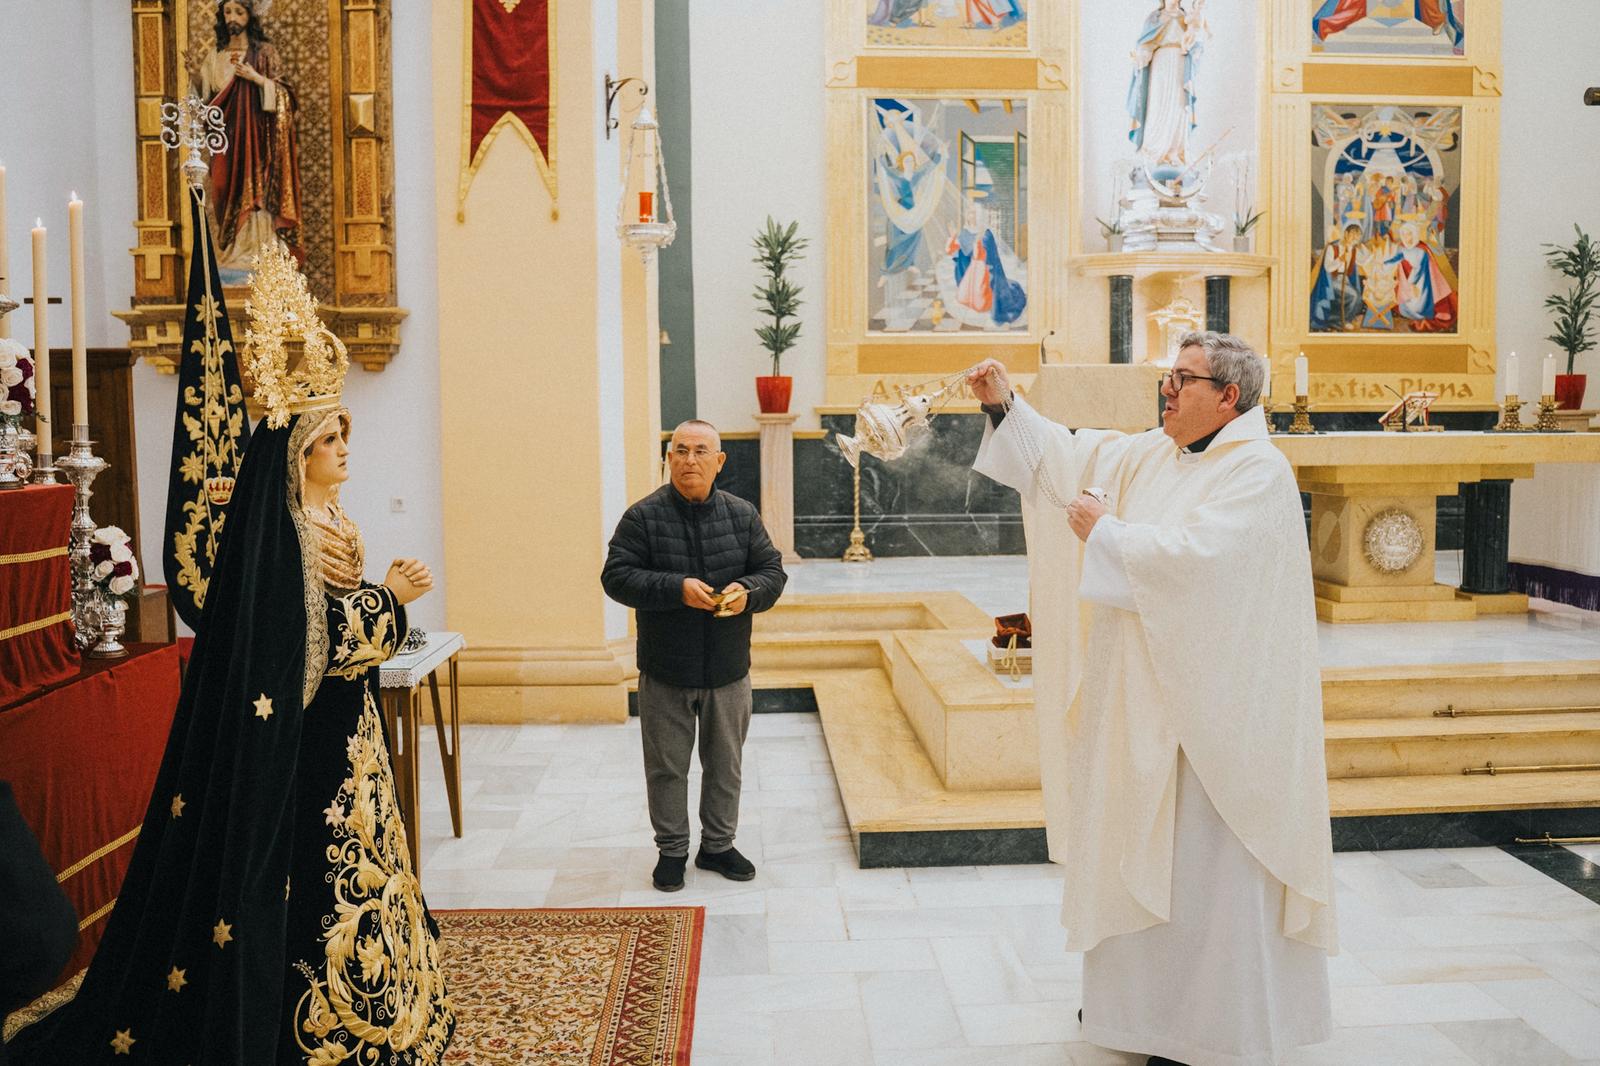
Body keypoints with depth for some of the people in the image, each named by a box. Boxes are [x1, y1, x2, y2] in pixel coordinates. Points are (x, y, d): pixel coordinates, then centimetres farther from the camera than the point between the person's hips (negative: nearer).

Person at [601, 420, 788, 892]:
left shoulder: (742, 515, 2)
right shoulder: (643, 516, -7)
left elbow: (773, 570, 6)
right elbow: (617, 577, -12)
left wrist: (748, 591, -17)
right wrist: (676, 588, -25)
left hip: (728, 669, 3)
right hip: (665, 671, -2)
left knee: (725, 763, 14)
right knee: (667, 766, 8)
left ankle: (718, 844, 31)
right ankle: (671, 851, 24)